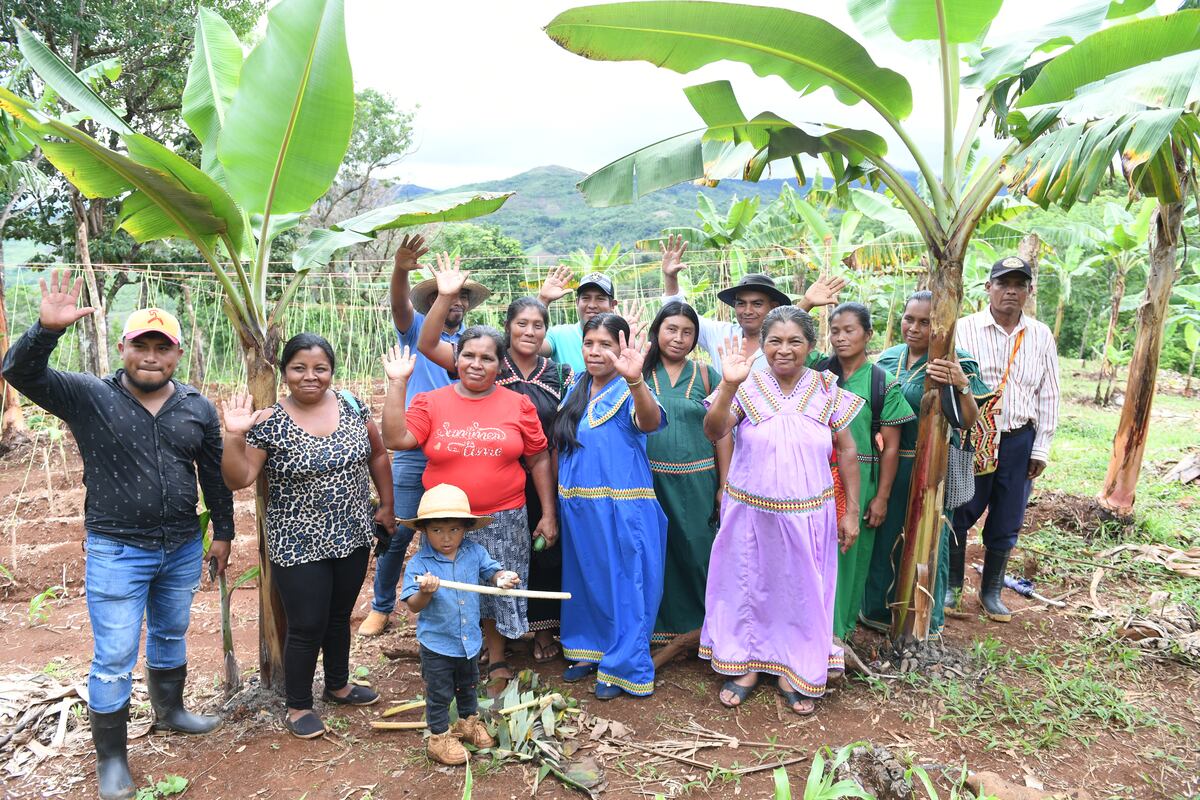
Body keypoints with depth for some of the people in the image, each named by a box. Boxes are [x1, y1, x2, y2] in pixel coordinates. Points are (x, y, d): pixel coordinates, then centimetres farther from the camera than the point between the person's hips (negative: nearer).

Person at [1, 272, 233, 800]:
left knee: (170, 636, 22)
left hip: (183, 548, 3)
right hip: (116, 553, -3)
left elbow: (215, 475, 7)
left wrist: (222, 532, 11)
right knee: (114, 658, 5)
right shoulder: (89, 397, -8)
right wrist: (47, 329, -40)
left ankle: (169, 710, 46)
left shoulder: (198, 409, 0)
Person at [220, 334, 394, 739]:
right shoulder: (269, 423, -13)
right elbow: (238, 479, -14)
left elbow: (377, 453, 8)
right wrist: (234, 436, -28)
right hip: (299, 547, -4)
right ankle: (298, 706, 28)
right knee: (307, 627, 5)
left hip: (352, 537, 4)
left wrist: (386, 505, 7)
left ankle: (338, 685, 43)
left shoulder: (351, 405, -2)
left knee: (340, 617, 21)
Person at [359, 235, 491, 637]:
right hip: (415, 452, -2)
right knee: (397, 533, 1)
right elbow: (400, 305, -16)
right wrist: (400, 270, -37)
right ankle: (381, 608, 19)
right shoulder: (415, 331, 4)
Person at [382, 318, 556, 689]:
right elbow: (395, 439, -12)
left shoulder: (519, 405, 0)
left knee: (498, 590, 12)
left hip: (504, 520, 0)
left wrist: (548, 513, 2)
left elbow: (539, 460, 4)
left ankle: (497, 658, 36)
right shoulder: (431, 402, 0)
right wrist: (397, 384, -13)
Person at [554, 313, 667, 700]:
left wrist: (634, 379, -53)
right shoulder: (576, 390, 8)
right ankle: (589, 650, 35)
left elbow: (650, 421, -34)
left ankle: (623, 666, 18)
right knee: (585, 580, 17)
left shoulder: (627, 392, -11)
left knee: (623, 582, 4)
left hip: (621, 507, -6)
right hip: (577, 507, 7)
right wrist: (557, 502, 11)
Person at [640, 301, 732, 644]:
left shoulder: (705, 374, 4)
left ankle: (699, 624, 23)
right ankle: (659, 624, 23)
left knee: (696, 552, 4)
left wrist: (724, 485, 0)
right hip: (650, 478, 0)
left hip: (696, 481, 0)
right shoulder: (641, 371, 4)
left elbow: (722, 432, 3)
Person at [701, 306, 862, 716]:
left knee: (801, 591, 11)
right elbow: (713, 431, -22)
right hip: (750, 513, -1)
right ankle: (744, 665, 32)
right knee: (747, 586, 12)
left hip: (807, 516, 1)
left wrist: (852, 511, 2)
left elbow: (848, 451, 4)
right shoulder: (748, 387, -7)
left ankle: (794, 672, 32)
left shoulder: (827, 390, -2)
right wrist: (728, 385, -38)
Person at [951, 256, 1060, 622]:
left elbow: (1048, 395, 8)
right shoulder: (965, 329, -5)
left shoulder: (1042, 336, 5)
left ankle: (991, 591, 28)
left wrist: (1041, 448, 5)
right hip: (972, 438, -3)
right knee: (960, 515, 5)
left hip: (1020, 441, 3)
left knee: (1006, 523, 12)